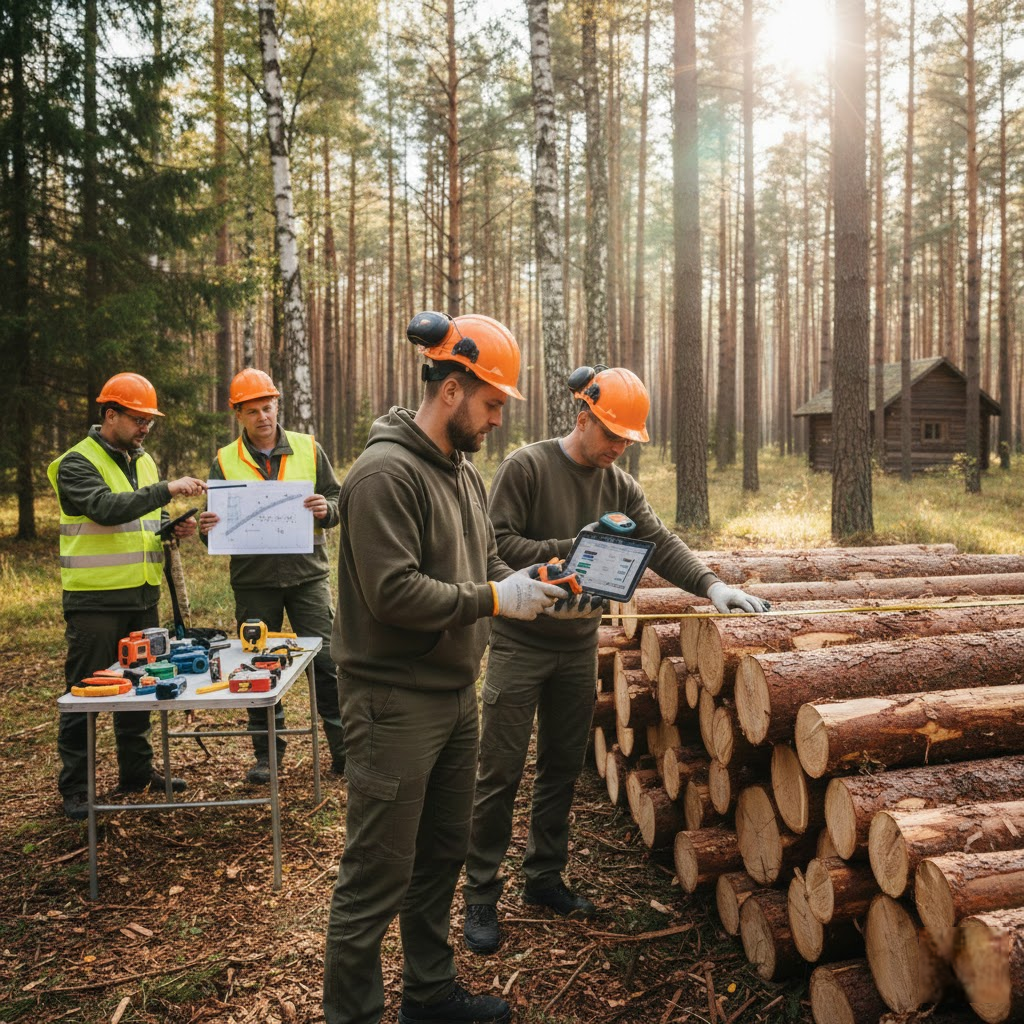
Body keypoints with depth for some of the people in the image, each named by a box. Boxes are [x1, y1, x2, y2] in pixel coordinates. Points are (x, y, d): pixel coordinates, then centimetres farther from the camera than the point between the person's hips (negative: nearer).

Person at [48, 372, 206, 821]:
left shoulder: (144, 461, 13)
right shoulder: (78, 463, -9)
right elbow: (106, 508, -27)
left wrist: (173, 528, 1)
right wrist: (167, 489, -30)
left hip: (142, 595, 7)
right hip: (94, 600, -7)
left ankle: (137, 771, 27)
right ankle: (74, 788, 12)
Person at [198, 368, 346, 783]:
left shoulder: (308, 449, 4)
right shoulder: (224, 461, 5)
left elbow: (337, 499, 6)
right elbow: (217, 521, 6)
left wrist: (326, 509, -17)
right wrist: (208, 527, -17)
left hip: (306, 574, -1)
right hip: (253, 581, 1)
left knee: (325, 661, 0)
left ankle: (342, 747, 12)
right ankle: (266, 752, 23)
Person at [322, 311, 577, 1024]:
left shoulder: (465, 472, 11)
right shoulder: (386, 473, -19)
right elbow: (394, 592, -26)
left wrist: (527, 583, 0)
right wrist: (494, 600, -20)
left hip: (457, 697, 10)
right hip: (397, 705, -9)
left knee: (441, 858, 22)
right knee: (377, 879, 3)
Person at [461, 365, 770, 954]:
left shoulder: (619, 485, 5)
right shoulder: (527, 467, -11)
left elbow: (661, 543, -2)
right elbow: (500, 541, -16)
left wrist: (710, 583, -16)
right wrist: (571, 549, -24)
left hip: (579, 645, 6)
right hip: (521, 643, -5)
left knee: (563, 769, 14)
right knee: (501, 773, 0)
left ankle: (545, 877, 30)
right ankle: (482, 895, 14)